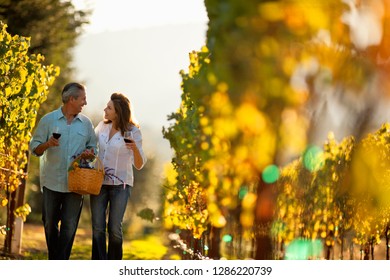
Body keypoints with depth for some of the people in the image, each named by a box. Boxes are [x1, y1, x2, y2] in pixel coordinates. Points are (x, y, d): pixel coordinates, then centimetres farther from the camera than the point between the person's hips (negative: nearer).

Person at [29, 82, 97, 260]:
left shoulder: (86, 123, 7)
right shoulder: (48, 120, 0)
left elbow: (93, 146, 16)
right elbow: (34, 148, 0)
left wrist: (89, 151, -7)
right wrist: (47, 144, -20)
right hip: (52, 182, -1)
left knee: (69, 227, -4)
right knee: (50, 224, 8)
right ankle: (54, 260, 23)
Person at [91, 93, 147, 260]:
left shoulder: (133, 132, -9)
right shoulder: (103, 126, 3)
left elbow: (139, 165, -10)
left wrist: (135, 149, -30)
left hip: (120, 184, -4)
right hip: (99, 182, 4)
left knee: (114, 228, -4)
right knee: (98, 227, 0)